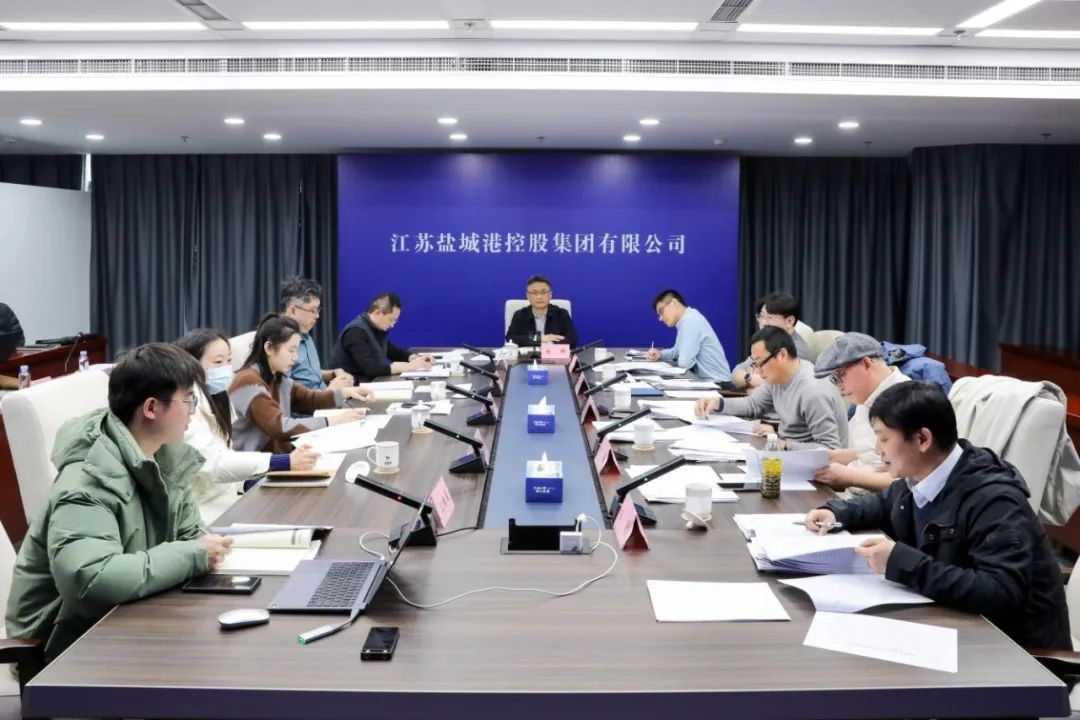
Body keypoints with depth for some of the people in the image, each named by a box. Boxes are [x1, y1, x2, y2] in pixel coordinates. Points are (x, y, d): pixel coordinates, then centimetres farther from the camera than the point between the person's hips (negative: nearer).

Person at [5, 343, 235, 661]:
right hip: (70, 637, -7)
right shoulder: (89, 481, -28)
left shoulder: (164, 457, -3)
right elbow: (87, 579, -41)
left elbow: (187, 534, 8)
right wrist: (193, 557, -31)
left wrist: (205, 547, -15)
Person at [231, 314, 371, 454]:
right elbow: (279, 427, -26)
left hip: (279, 454, 8)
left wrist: (344, 393, 3)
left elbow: (309, 399, 20)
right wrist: (331, 421, -25)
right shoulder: (249, 382, -18)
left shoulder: (277, 378, 9)